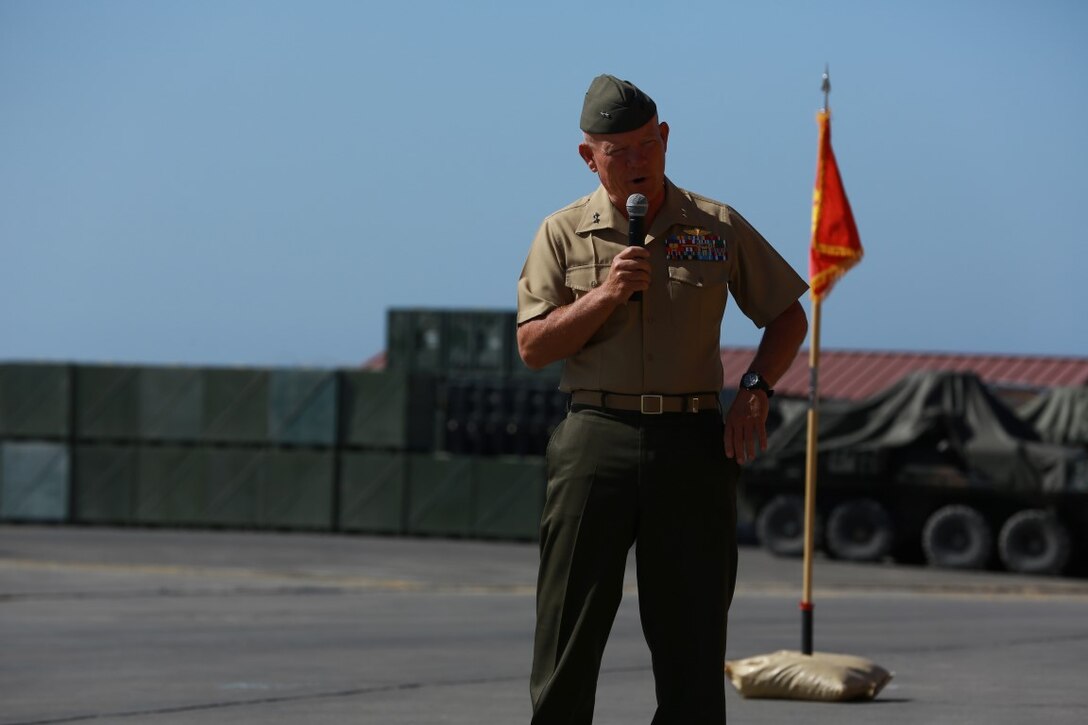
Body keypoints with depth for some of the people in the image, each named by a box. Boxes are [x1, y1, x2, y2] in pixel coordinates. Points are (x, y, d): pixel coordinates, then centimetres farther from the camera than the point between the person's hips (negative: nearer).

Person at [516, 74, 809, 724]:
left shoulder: (718, 227, 9)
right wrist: (605, 295, -14)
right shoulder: (563, 234, 6)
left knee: (691, 634, 1)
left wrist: (755, 392, 1)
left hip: (693, 446, 1)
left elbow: (788, 314, 16)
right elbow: (533, 346, -1)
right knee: (568, 635, -2)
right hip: (596, 440, -1)